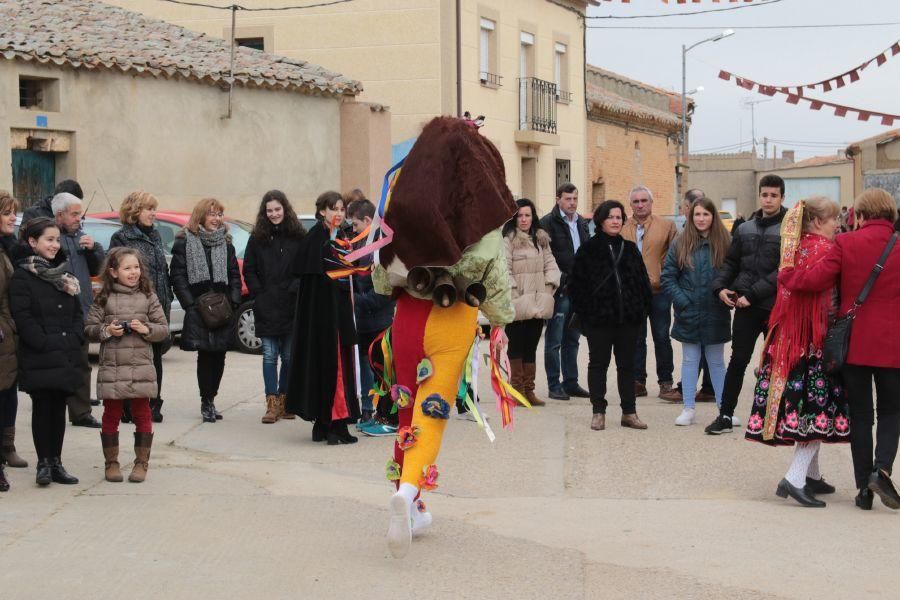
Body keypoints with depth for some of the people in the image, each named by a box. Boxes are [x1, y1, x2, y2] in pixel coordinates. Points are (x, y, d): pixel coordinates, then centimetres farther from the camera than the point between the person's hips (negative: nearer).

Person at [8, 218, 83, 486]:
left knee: (58, 409, 9)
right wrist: (47, 344, -17)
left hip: (66, 357, 6)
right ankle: (44, 462, 6)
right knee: (42, 409, -1)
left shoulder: (64, 274, 15)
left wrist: (74, 340, 0)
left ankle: (56, 462, 14)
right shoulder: (22, 277, -6)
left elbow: (78, 313, 15)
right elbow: (23, 318, -13)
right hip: (39, 360, -6)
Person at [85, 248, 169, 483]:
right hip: (111, 368, 0)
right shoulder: (104, 298, 3)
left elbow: (164, 328, 5)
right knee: (111, 416, 8)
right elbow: (89, 328, 3)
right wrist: (107, 330, -14)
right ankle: (111, 463, 18)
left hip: (141, 368, 0)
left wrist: (146, 329, -13)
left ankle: (141, 463, 15)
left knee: (142, 415, 6)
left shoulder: (148, 297, 4)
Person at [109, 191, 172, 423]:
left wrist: (167, 299, 12)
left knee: (155, 356, 9)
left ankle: (153, 405, 16)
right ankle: (130, 409, 1)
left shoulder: (155, 235, 17)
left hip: (158, 307, 7)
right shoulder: (121, 238, -4)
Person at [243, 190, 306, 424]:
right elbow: (248, 270, 8)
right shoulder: (258, 238, 6)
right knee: (269, 356, -2)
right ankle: (272, 404, 0)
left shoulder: (299, 236, 2)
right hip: (266, 308, 0)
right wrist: (258, 293, -2)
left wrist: (294, 291, -9)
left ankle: (283, 401, 16)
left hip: (291, 306, 0)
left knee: (289, 356, 6)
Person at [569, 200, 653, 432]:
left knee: (627, 364, 8)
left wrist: (643, 308, 3)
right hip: (598, 317, -3)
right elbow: (576, 283, -2)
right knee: (598, 363, 4)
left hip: (628, 317, 3)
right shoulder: (588, 250, 0)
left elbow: (643, 281, 13)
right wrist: (583, 311, -8)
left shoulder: (630, 249, 12)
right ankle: (598, 412, 10)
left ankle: (629, 412, 14)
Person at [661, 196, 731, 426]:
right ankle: (689, 409, 13)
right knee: (690, 360, 8)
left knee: (716, 362, 9)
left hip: (715, 315, -1)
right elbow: (667, 277, 0)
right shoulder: (680, 244, 0)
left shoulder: (725, 243, -1)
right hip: (688, 314, 1)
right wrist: (682, 300, -9)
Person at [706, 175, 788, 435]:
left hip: (775, 306, -4)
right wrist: (720, 286, -4)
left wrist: (753, 294, -18)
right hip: (746, 307, 4)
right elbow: (731, 262, 14)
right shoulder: (745, 229, 11)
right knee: (738, 360, 5)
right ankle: (726, 415, 10)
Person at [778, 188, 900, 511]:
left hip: (854, 344, 0)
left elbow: (816, 279, -13)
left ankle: (864, 488, 9)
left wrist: (785, 275, 4)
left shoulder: (846, 244, -8)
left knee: (860, 414, 10)